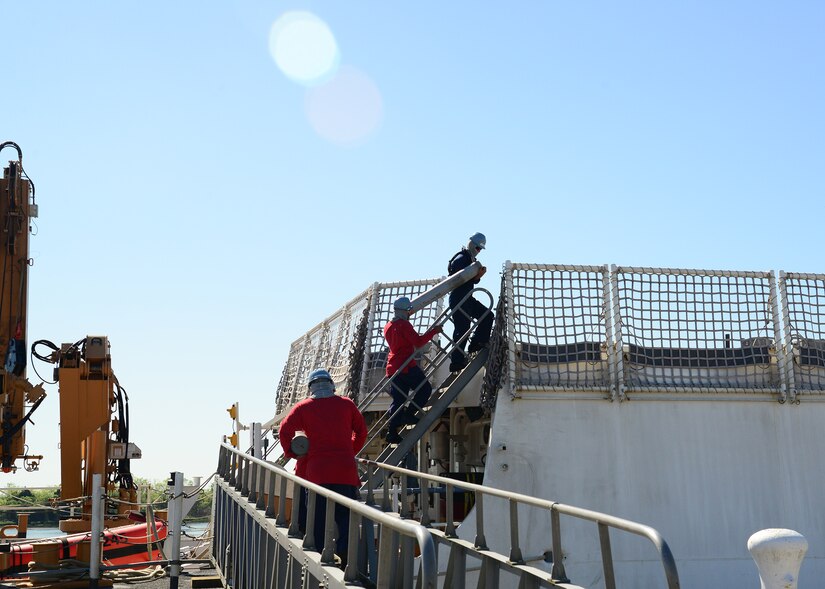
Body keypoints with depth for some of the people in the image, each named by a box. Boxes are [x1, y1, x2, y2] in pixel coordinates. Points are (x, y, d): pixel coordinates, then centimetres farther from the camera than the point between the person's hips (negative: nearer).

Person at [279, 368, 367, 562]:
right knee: (345, 515, 5)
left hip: (317, 470, 0)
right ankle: (345, 555, -4)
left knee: (319, 517, 8)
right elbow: (361, 431, 14)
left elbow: (285, 430, -3)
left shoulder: (303, 407, 3)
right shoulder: (346, 404, 8)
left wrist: (290, 452, 11)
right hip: (345, 470, 1)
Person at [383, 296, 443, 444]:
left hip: (393, 368, 8)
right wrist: (433, 331, -9)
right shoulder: (404, 325, -10)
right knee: (425, 388, 4)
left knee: (398, 400, 8)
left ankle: (392, 432, 1)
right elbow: (418, 342, -18)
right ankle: (409, 414, -6)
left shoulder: (388, 326, 16)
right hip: (406, 366, -8)